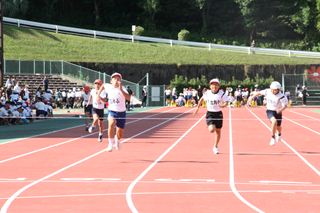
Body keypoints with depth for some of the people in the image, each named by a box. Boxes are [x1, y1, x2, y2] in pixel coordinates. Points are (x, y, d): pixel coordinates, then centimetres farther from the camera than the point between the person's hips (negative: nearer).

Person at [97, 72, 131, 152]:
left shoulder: (122, 89, -16)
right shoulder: (108, 87, -5)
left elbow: (128, 98, -35)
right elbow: (103, 86, 21)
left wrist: (121, 90, -44)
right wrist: (98, 94, 15)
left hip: (121, 113, -1)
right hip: (112, 111, 1)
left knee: (120, 135, 7)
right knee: (111, 124, -34)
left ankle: (117, 141, 46)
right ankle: (110, 144, -22)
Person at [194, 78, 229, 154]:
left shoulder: (222, 93, -8)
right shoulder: (207, 93, -3)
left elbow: (226, 102, -8)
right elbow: (202, 99, 16)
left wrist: (223, 105, -30)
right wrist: (197, 107, 17)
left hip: (218, 114, 1)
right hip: (210, 114, -1)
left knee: (218, 131, 11)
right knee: (211, 130, -22)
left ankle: (215, 147, 30)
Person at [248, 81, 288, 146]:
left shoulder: (281, 96, -24)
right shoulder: (267, 91, -13)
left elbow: (285, 105, -29)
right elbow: (259, 93, 2)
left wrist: (281, 110, -48)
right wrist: (252, 97, 1)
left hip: (277, 112, 0)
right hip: (270, 111, 0)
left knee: (278, 127, 17)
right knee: (274, 121, -30)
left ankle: (279, 134, 56)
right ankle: (273, 137, -13)